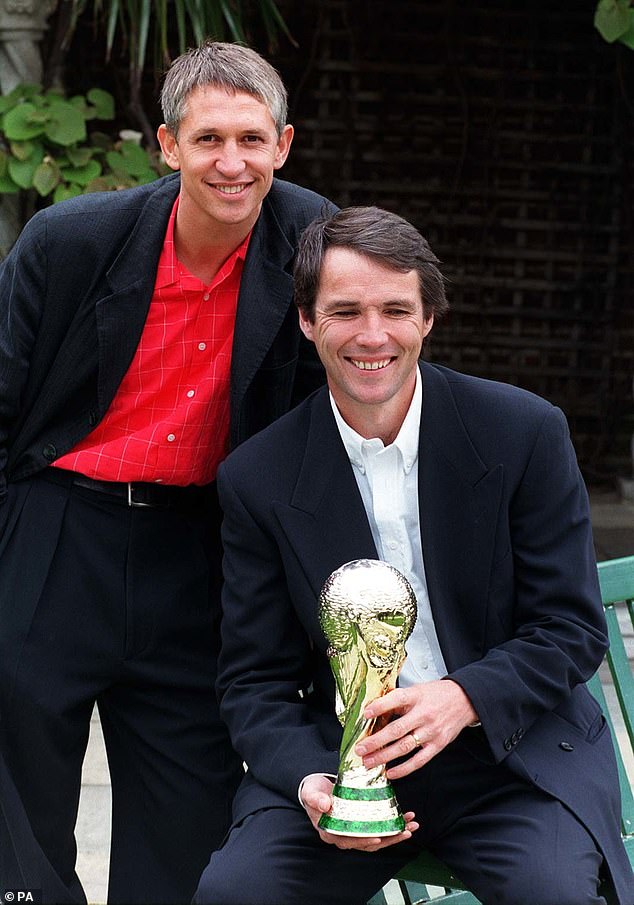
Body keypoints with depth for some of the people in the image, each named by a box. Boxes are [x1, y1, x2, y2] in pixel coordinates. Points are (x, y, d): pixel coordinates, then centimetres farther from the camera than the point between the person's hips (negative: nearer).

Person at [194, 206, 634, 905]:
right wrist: (311, 780, -19)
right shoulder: (257, 479, -1)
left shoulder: (527, 433, -4)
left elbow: (573, 627, -3)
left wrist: (465, 697, -22)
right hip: (344, 758, 1)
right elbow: (255, 680, 2)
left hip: (513, 754, -1)